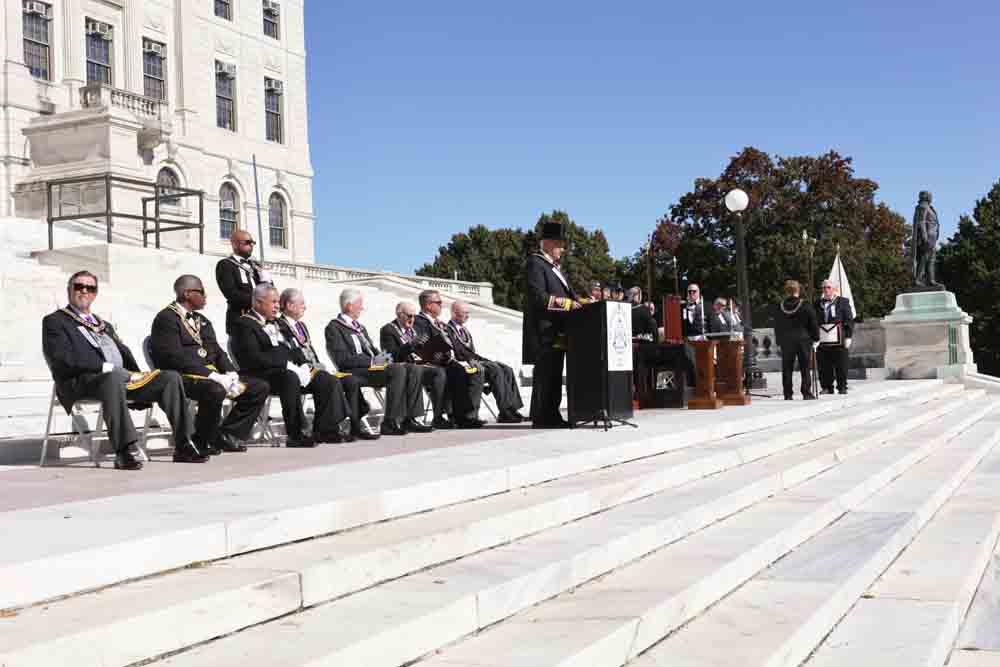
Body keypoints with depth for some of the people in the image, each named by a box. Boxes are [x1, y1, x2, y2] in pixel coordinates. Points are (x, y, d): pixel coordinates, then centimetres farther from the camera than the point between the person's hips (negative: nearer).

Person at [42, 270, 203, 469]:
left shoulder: (105, 325, 33)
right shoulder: (54, 321, 11)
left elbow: (124, 352, 26)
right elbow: (62, 360, -6)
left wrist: (136, 374, 4)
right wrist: (106, 367, -14)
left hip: (124, 377, 7)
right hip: (82, 380, -7)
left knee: (171, 378, -11)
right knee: (114, 378, -41)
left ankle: (183, 447, -13)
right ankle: (122, 452, -45)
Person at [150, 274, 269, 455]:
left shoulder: (202, 321, 23)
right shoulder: (166, 319, -6)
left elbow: (217, 352, 17)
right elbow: (176, 357, -18)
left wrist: (231, 374, -4)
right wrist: (211, 375, -24)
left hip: (212, 374, 9)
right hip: (184, 377, -9)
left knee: (260, 388, -3)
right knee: (215, 391, -39)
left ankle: (227, 434, 2)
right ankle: (202, 442, -16)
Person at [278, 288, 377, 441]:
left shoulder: (301, 325, 26)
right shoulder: (280, 326, -4)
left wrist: (319, 366, 6)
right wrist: (310, 369, -17)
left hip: (314, 369, 9)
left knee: (351, 381, -11)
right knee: (333, 381, -32)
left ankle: (355, 427, -15)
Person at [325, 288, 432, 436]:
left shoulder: (360, 327, 27)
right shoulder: (334, 327, -1)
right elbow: (342, 359, -13)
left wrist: (381, 357, 4)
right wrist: (372, 361, -17)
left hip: (372, 366, 9)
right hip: (355, 373, -9)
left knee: (413, 369, -11)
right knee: (398, 370, -30)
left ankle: (409, 419, -17)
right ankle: (389, 423, -29)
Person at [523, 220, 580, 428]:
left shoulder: (555, 267, 22)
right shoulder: (535, 263, -8)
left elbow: (566, 293, 22)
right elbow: (539, 297, -19)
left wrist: (578, 302, 3)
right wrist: (567, 303, -20)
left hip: (558, 332, 10)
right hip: (544, 332, -10)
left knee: (555, 375, 10)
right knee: (544, 374, -8)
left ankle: (552, 415, 15)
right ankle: (541, 418, -6)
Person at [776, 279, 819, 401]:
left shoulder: (781, 308, 2)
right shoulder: (805, 306, -7)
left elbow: (777, 327, 9)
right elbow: (813, 323, -3)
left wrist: (779, 341, 16)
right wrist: (816, 338, 7)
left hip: (786, 342, 2)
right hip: (803, 340, -2)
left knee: (787, 369, 5)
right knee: (805, 368, 3)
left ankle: (788, 394, 3)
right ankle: (807, 393, 0)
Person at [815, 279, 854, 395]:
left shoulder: (843, 302, 4)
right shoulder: (818, 304, 13)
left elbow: (849, 320, 2)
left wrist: (848, 336, -5)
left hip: (839, 340, -3)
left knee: (841, 366, 0)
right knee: (824, 366, 2)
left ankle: (842, 387, 8)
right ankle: (826, 387, 10)